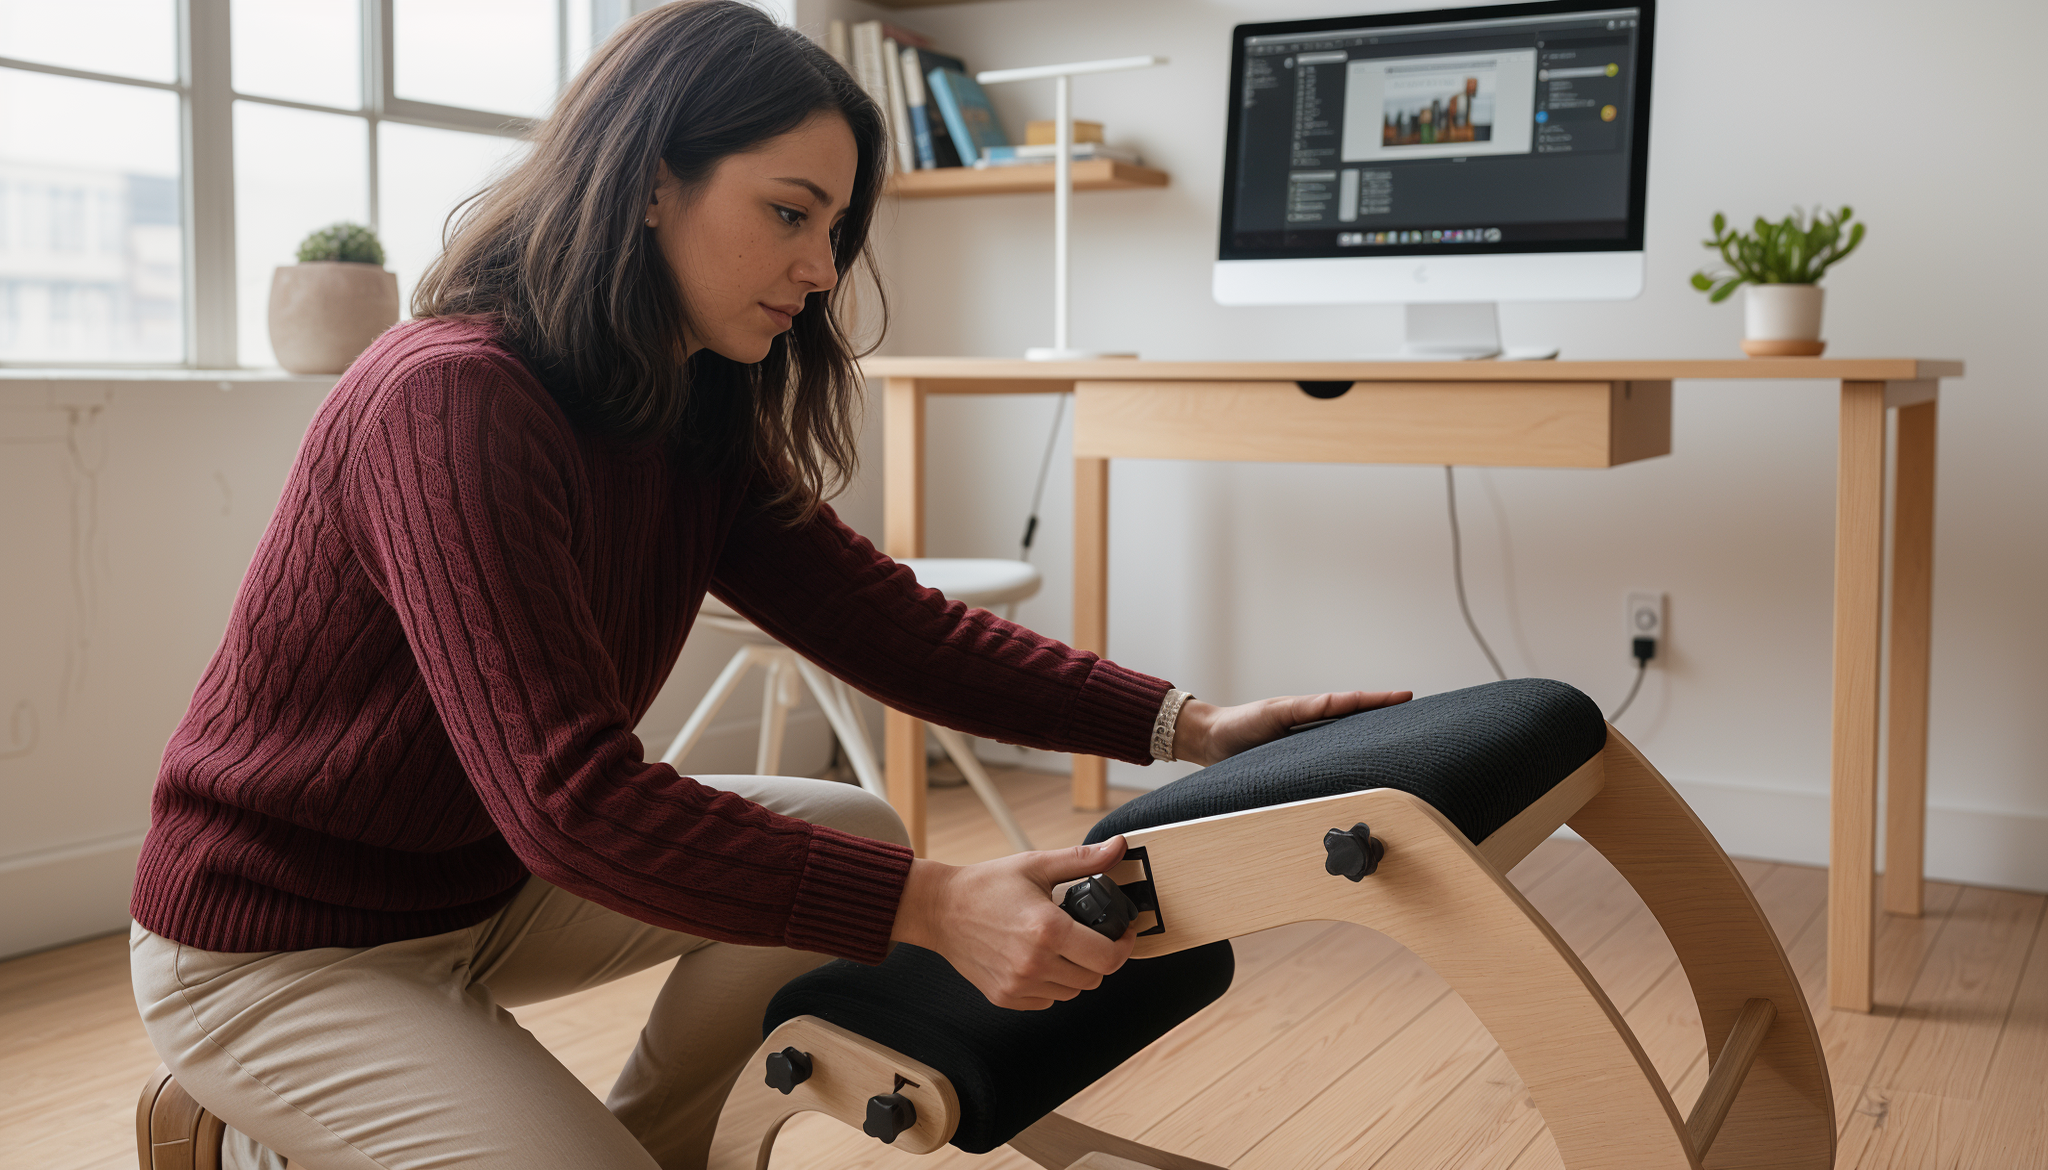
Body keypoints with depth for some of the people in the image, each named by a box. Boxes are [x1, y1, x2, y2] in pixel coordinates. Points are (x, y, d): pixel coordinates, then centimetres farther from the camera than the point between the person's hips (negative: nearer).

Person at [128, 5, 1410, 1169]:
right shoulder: (451, 400, -28)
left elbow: (893, 622, -5)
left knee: (848, 830, -4)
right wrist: (931, 907, -38)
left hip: (487, 882, 8)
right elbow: (570, 798, -35)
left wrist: (1182, 723, -14)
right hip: (277, 945, -7)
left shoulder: (701, 423, -2)